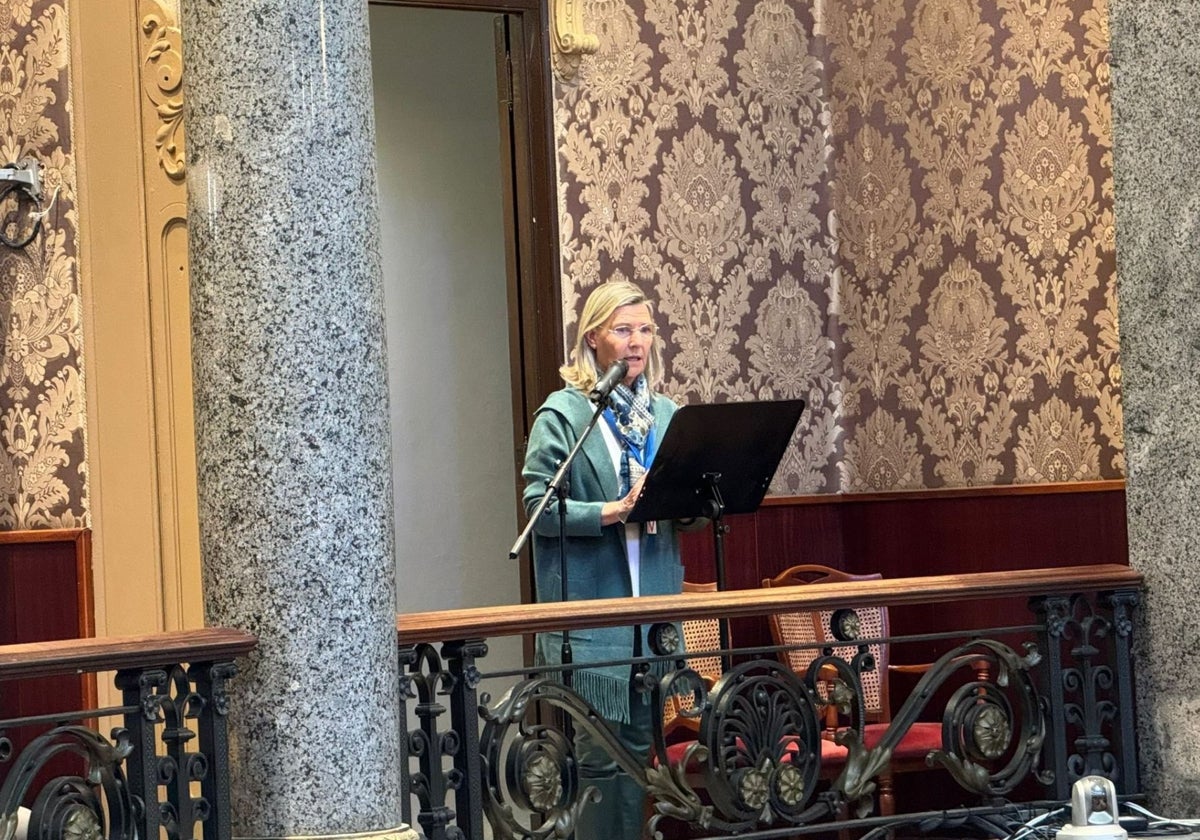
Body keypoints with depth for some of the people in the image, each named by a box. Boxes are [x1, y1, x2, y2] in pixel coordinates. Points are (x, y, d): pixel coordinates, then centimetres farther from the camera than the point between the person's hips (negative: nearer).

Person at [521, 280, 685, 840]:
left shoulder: (665, 414, 13)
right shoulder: (562, 414, -3)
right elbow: (538, 508, -11)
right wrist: (612, 512, -22)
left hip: (654, 601, 5)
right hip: (588, 603, -5)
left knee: (640, 746, 9)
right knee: (598, 752, -5)